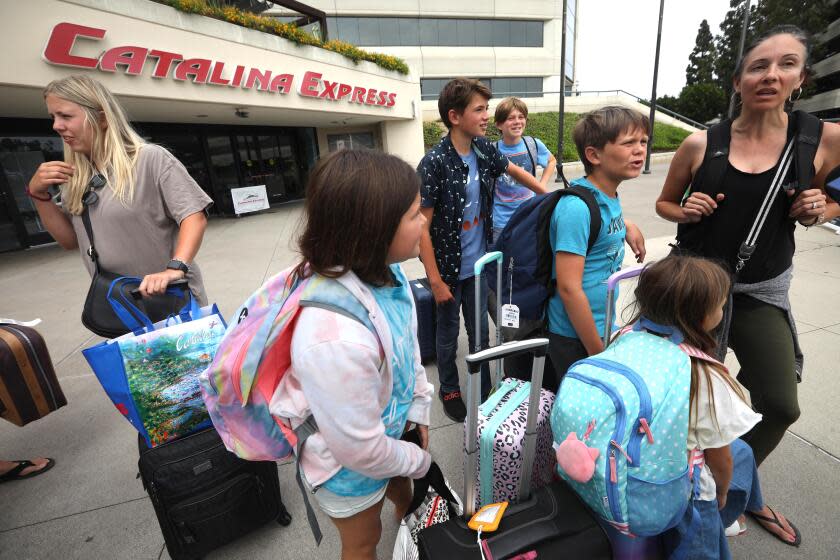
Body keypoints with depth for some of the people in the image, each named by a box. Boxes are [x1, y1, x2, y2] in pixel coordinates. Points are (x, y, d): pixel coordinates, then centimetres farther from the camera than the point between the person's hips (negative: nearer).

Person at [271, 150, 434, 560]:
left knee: (403, 492, 37)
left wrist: (419, 408, 3)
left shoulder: (386, 272, -18)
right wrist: (416, 460, -11)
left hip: (392, 426, 7)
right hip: (351, 468, -7)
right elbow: (360, 449, -30)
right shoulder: (336, 339, -44)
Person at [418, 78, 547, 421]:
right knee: (448, 333, 15)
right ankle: (449, 390, 38)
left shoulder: (483, 149, -2)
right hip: (449, 268, -5)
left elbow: (513, 170, 19)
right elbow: (421, 227, -18)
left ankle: (483, 392, 36)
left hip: (478, 264, 5)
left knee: (480, 332, 16)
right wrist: (436, 281, -16)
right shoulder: (434, 164, -20)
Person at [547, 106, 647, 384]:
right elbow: (569, 287, -26)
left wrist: (627, 225, 11)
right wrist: (598, 352, -19)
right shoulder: (576, 207, -24)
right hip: (576, 338, -8)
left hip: (601, 328, 9)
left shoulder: (610, 195, 3)